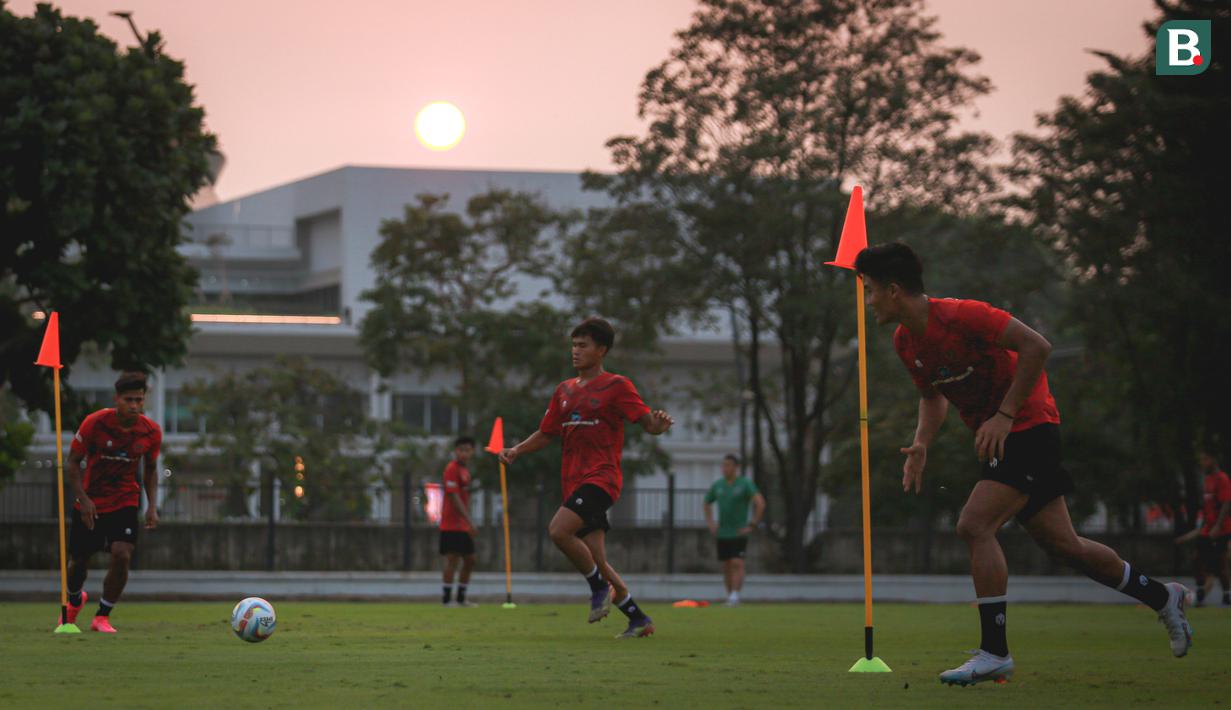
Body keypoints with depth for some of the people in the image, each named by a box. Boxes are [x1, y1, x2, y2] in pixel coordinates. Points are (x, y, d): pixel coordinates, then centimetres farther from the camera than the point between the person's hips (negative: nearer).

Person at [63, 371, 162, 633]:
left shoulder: (151, 432, -10)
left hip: (124, 501, 1)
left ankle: (103, 616, 0)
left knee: (122, 555, -19)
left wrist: (152, 506, -4)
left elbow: (151, 469, 7)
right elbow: (74, 461, -8)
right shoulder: (94, 423, -18)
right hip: (90, 502, -1)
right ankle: (75, 599, 44)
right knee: (79, 560, 9)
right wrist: (83, 499, -19)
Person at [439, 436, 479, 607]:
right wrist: (469, 522, -21)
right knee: (452, 558, -11)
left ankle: (461, 598, 18)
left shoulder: (465, 471, 16)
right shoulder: (452, 469, -12)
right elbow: (454, 497, -19)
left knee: (470, 560, 11)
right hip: (451, 524, -9)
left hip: (463, 525, 9)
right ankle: (447, 598, -8)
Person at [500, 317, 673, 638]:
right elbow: (546, 433, 21)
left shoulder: (616, 386, -2)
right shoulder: (565, 390, 17)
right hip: (573, 481, 7)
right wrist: (516, 451, 5)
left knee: (558, 530, -26)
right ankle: (638, 619, 15)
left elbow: (648, 423, -7)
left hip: (601, 477, -7)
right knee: (596, 560, 4)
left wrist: (659, 425, -31)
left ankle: (600, 588, -7)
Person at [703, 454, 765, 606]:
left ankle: (735, 596, -18)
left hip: (739, 533, -5)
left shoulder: (745, 484, -7)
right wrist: (710, 523, 12)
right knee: (726, 567, 7)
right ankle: (730, 596, 16)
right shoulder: (718, 485, 7)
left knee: (737, 564, -15)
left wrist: (752, 525, -15)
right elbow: (707, 503, 25)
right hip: (722, 534, 5)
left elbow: (760, 504, -13)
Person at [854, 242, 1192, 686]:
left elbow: (1036, 346, -22)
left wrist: (1005, 415, -22)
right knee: (1062, 545, 11)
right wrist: (921, 444, 1)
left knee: (974, 525, -21)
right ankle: (1162, 597, 30)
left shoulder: (959, 316, -21)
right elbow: (933, 395, 20)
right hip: (998, 438, 9)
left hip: (1028, 428, -9)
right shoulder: (905, 341, 4)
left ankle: (994, 653, -17)